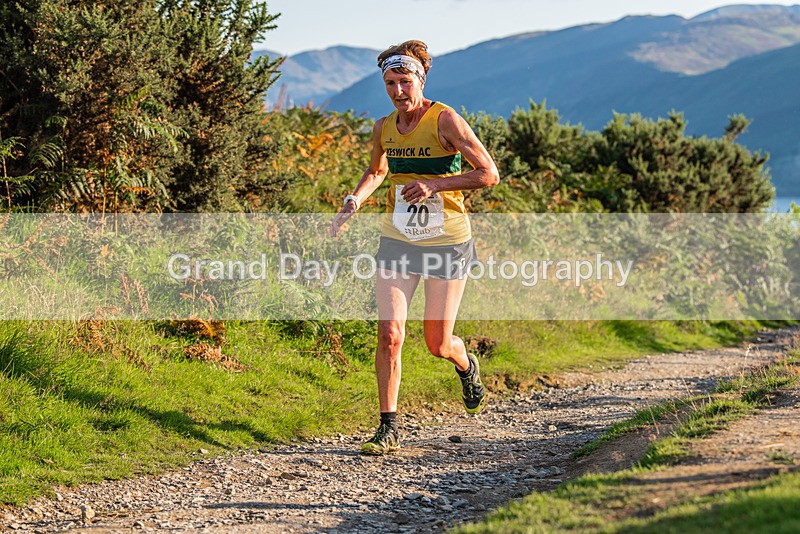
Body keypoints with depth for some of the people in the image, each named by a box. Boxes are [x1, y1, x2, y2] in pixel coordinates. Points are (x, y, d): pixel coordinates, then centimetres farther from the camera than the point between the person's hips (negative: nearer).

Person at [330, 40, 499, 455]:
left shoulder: (445, 120, -13)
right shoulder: (383, 128, 4)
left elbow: (489, 174, -15)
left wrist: (434, 184, -23)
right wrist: (353, 201, 6)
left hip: (447, 242, -4)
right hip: (397, 240, 4)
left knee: (438, 345, 3)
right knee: (389, 334, -9)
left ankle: (466, 367, 41)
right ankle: (388, 429, 1)